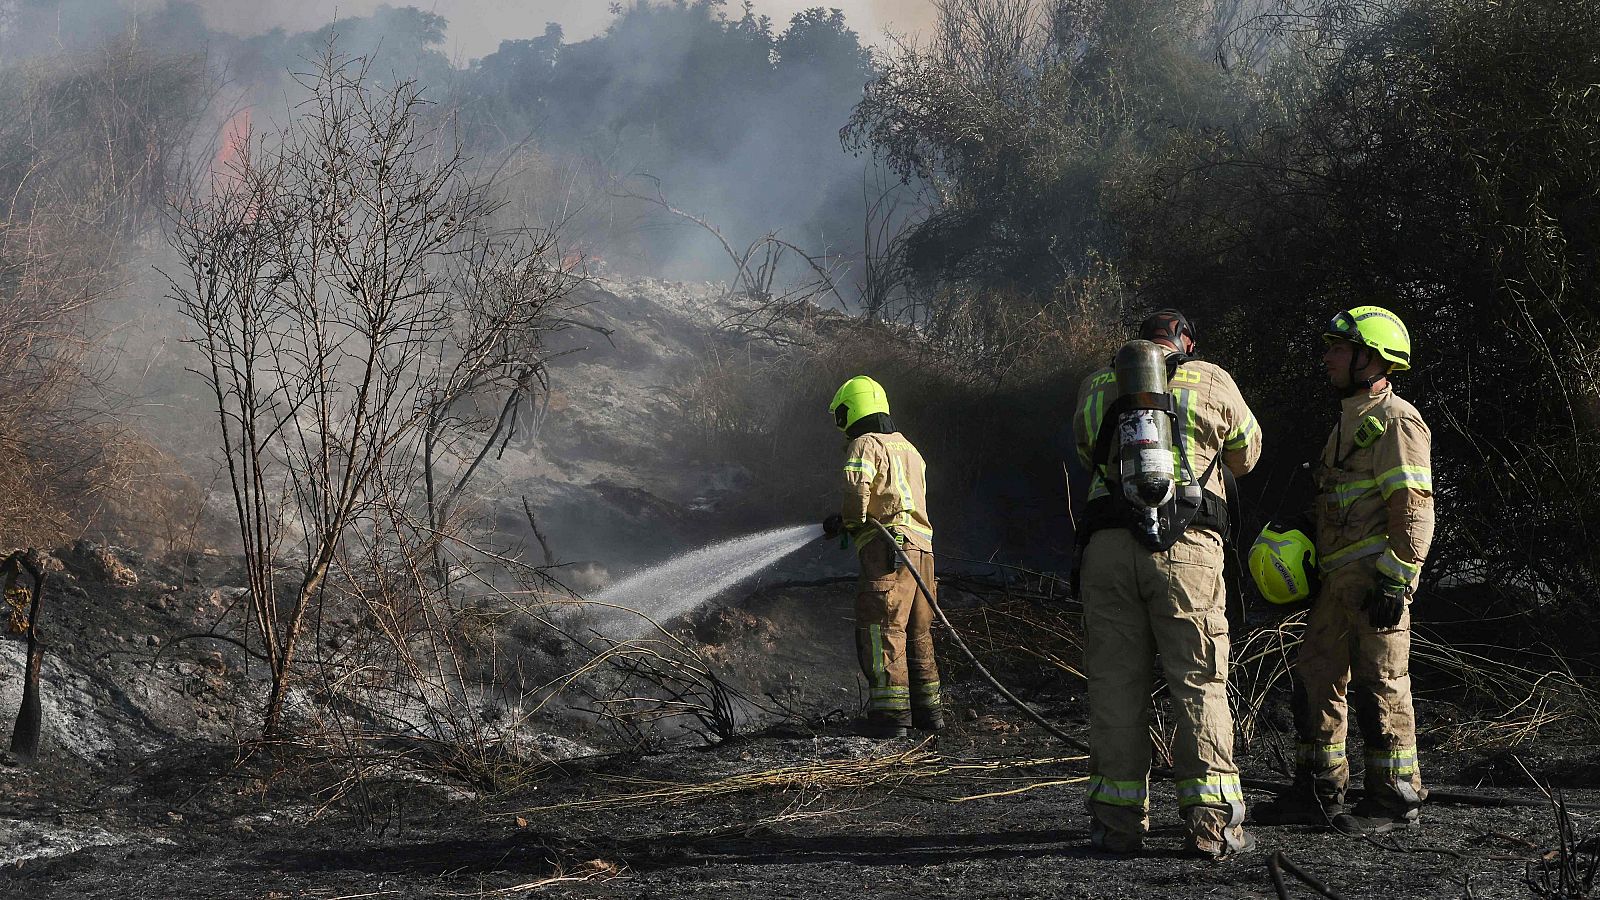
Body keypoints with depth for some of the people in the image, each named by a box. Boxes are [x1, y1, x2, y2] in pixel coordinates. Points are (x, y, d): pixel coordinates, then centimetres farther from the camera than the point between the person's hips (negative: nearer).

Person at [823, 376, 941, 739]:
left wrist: (851, 522, -1)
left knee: (880, 629, -8)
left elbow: (857, 489, -20)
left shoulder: (864, 444, -3)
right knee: (917, 632, 16)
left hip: (887, 546, -9)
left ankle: (891, 711, -14)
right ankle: (928, 708, 20)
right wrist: (846, 519, 26)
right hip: (921, 546, 9)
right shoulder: (908, 448, 24)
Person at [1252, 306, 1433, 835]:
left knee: (1380, 685, -5)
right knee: (1317, 677, 10)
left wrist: (1396, 580, -21)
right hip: (1339, 575, 10)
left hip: (1376, 574, -10)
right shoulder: (1350, 420, 22)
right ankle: (1319, 795, 17)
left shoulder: (1396, 421, -9)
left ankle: (1396, 799, 2)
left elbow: (1414, 509, -16)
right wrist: (1311, 568, 22)